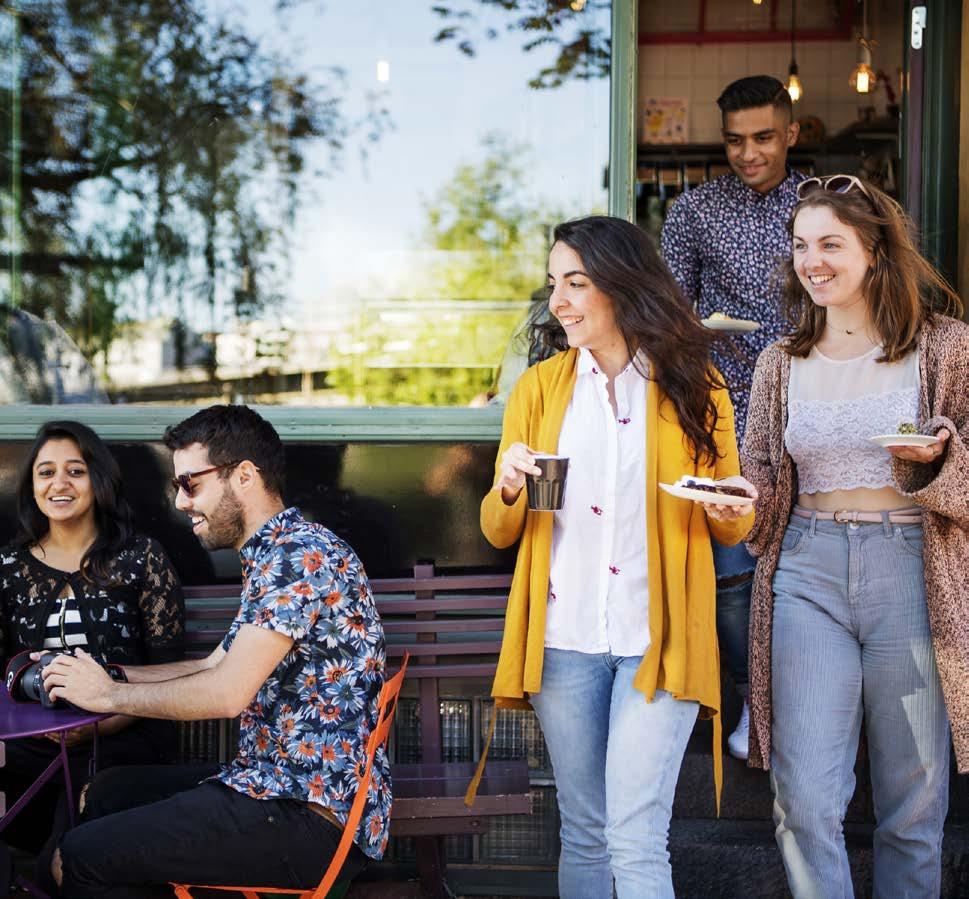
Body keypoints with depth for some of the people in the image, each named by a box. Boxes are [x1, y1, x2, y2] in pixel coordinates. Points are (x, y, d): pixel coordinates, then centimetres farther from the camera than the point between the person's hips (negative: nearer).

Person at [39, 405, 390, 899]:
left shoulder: (302, 554, -18)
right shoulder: (273, 556, 15)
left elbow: (227, 692, -23)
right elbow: (215, 665, 22)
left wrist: (110, 695, -9)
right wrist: (113, 673, 11)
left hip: (316, 815, -11)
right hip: (280, 780, 11)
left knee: (80, 858, -14)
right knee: (107, 792, 21)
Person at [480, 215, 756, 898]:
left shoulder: (694, 387, 2)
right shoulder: (539, 388, 6)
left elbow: (732, 529, 9)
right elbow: (499, 531, 6)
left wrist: (729, 513, -14)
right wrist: (510, 490, -15)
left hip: (658, 642, -2)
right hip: (565, 637, 2)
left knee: (636, 842, -9)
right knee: (584, 834, 13)